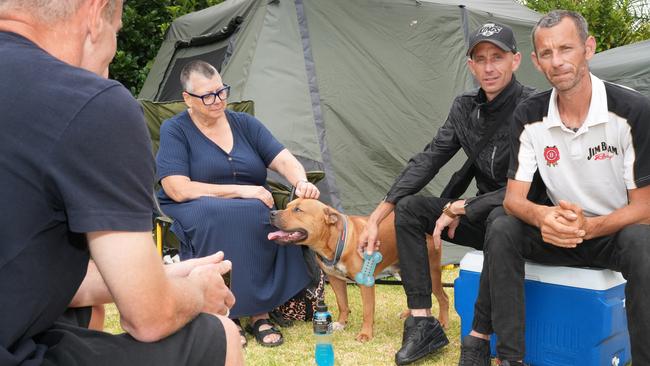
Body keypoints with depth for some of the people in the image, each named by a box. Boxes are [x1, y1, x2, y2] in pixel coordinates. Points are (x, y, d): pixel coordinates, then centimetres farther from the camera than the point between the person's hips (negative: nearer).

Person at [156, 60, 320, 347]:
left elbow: (285, 160, 0)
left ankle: (259, 314, -21)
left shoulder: (245, 123, 8)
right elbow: (178, 190, -15)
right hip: (196, 212, -3)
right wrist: (240, 191, -19)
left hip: (253, 212, 3)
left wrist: (301, 182, -25)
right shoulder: (174, 130, -4)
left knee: (264, 216, -31)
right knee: (215, 217, -37)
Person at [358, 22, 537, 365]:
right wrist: (376, 217, -5)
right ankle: (422, 323, -9)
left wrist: (460, 209, -18)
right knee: (408, 208, -8)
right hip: (484, 214, 7)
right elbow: (427, 161, 0)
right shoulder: (465, 107, 1)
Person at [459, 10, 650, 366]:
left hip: (617, 232, -2)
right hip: (560, 231, 3)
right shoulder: (529, 116, -6)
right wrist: (543, 216, -32)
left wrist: (589, 226, -32)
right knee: (502, 229, -24)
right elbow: (514, 197, -7)